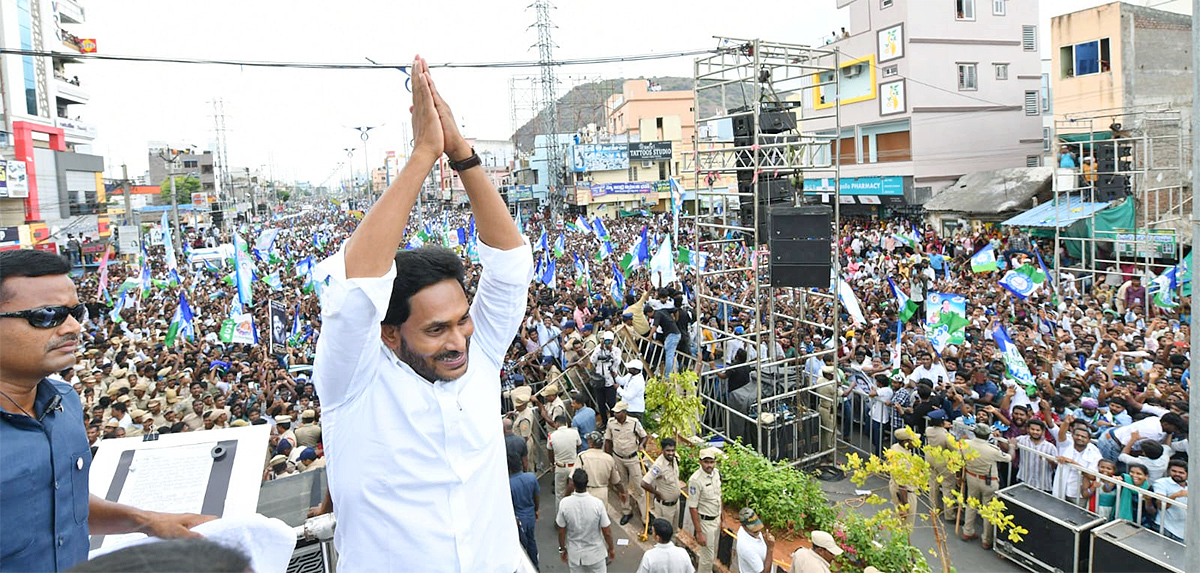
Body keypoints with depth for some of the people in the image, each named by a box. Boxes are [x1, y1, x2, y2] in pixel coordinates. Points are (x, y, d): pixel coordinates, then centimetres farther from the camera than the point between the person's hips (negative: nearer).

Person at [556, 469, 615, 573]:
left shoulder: (564, 504, -20)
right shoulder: (597, 503, -23)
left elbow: (561, 531, -8)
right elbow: (607, 532, -13)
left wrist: (562, 549, 10)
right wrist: (611, 549, 4)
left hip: (574, 554, 1)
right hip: (595, 553, -1)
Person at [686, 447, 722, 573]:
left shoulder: (716, 472, -3)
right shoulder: (695, 480, -26)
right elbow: (692, 508, -21)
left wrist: (722, 520, 13)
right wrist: (699, 532, -19)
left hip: (716, 519, 7)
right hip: (705, 522, -7)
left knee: (713, 553, 21)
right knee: (708, 556, 5)